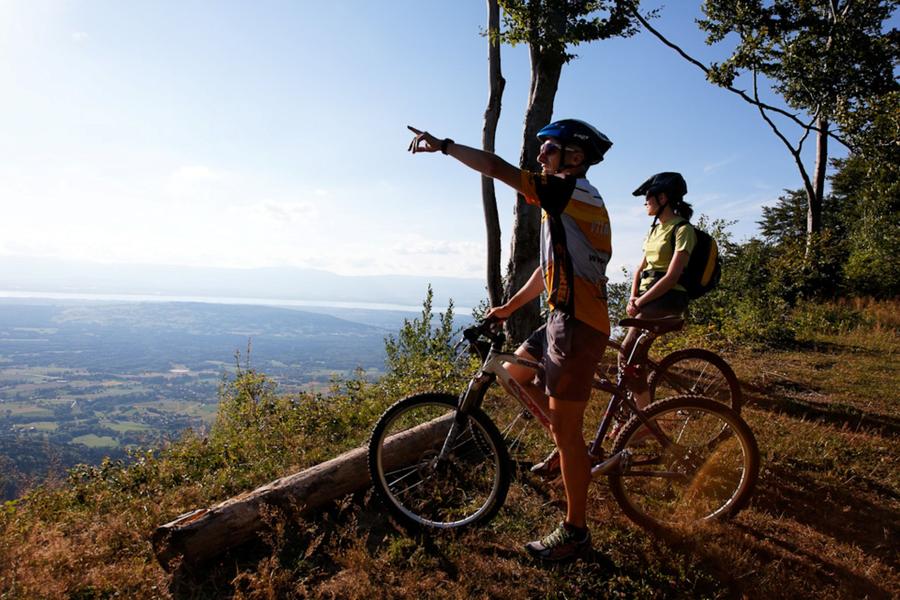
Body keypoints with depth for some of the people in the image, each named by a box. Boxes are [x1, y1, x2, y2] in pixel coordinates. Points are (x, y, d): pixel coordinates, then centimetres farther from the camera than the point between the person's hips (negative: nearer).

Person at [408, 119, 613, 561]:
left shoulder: (573, 191, -10)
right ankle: (572, 443, 26)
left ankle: (575, 531, 13)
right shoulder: (574, 201, 19)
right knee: (514, 374, 21)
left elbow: (497, 168, -15)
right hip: (567, 317, 10)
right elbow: (552, 268, 23)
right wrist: (511, 306, 25)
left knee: (565, 431, -2)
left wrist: (443, 145, -6)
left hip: (578, 324, -10)